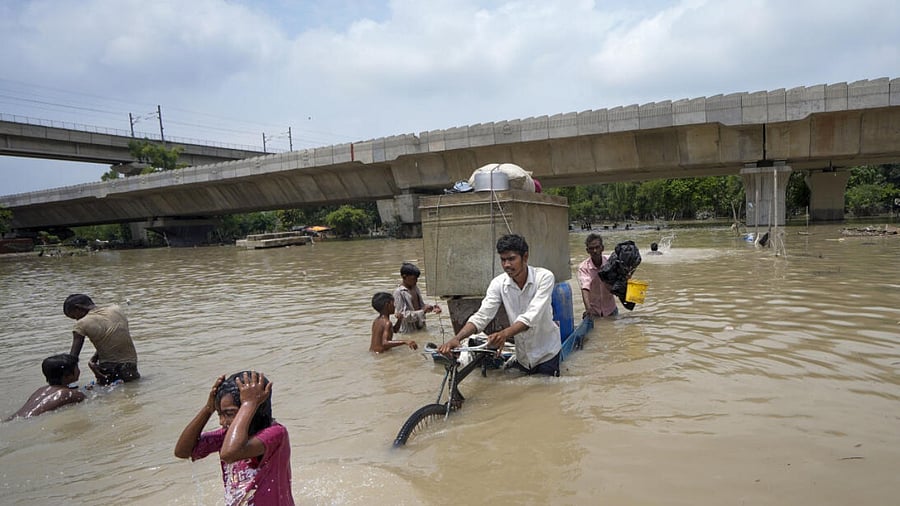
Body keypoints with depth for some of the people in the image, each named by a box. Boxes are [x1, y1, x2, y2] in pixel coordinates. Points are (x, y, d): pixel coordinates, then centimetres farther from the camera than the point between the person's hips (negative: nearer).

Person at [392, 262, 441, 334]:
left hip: (421, 328, 7)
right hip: (408, 331, -7)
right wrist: (423, 311, -22)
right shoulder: (399, 292, -15)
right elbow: (403, 315, -19)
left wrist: (432, 307, -4)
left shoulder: (415, 288, 6)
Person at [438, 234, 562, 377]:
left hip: (547, 353, -3)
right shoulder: (498, 283, -10)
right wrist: (456, 338, -34)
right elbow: (481, 316, -17)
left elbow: (532, 316, -31)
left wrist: (505, 334, -48)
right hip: (522, 354, 3)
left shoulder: (544, 277, -20)